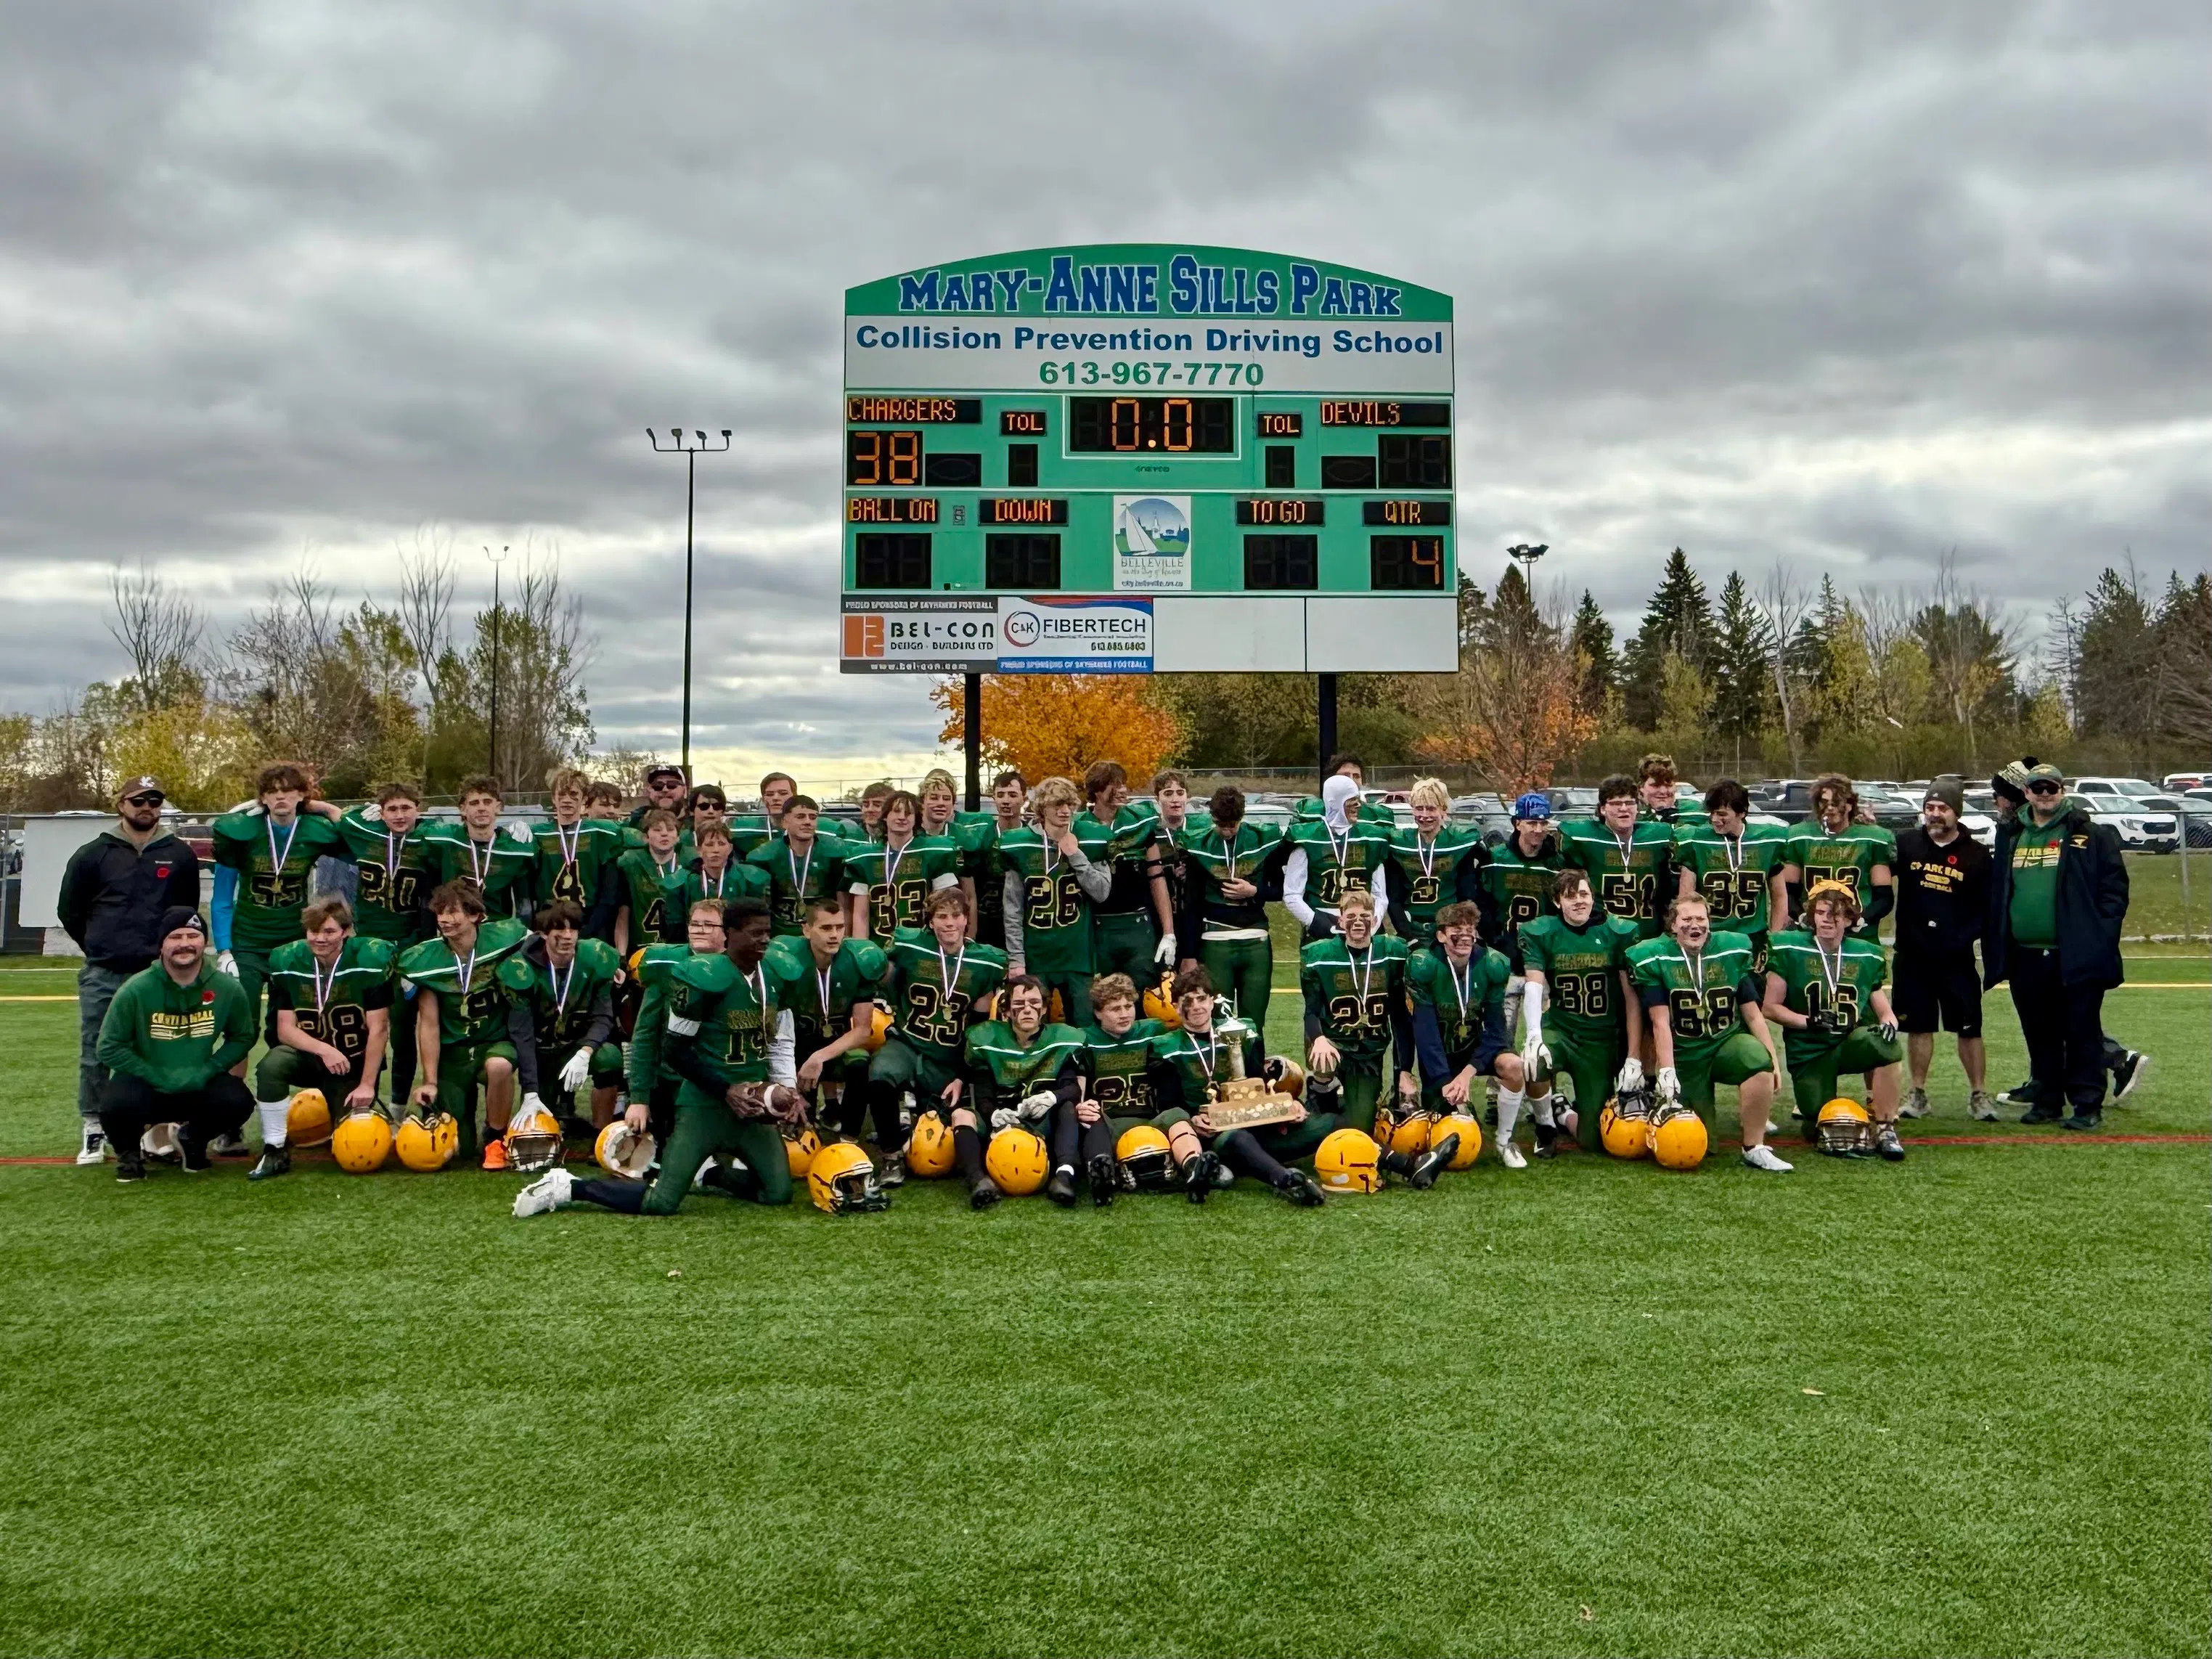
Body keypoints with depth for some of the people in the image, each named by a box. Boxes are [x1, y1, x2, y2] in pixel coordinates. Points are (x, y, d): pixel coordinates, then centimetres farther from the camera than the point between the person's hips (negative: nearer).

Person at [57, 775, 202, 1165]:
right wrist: (102, 949, 14)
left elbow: (187, 912, 16)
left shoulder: (180, 855, 5)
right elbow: (70, 912, 11)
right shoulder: (92, 855, 2)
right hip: (102, 976, 0)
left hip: (159, 974, 0)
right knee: (95, 1055, 4)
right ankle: (93, 1130, 14)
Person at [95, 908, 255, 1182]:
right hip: (145, 1084, -2)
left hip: (199, 1085, 2)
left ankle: (193, 1138, 11)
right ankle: (129, 1151, 5)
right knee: (118, 1104, -35)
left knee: (237, 1101, -27)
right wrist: (158, 1077, -20)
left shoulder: (228, 988, -9)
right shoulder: (136, 990, -15)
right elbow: (110, 1047, -11)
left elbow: (242, 1038, 3)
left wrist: (207, 1070, -14)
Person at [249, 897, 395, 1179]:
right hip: (309, 1054, 2)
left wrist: (367, 1084, -16)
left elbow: (378, 1030, -14)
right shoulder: (287, 961, -7)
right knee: (271, 1066, -31)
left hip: (355, 1063, -2)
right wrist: (324, 1049, -26)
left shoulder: (371, 960, -17)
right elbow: (286, 1029, -9)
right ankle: (276, 1152, -16)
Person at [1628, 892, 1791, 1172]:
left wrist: (1774, 1058, -3)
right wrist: (1667, 1072, -21)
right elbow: (1661, 1023, -13)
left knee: (1759, 1061, -35)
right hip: (1684, 1054, -2)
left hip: (1728, 1042, 2)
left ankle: (1755, 1150, -19)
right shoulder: (1655, 958, -7)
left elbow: (1753, 1014, 4)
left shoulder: (1732, 951, 1)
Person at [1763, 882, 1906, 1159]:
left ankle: (1885, 1129, -17)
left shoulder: (1866, 956, 7)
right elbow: (1771, 1008, -3)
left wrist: (1888, 1024, -15)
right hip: (1808, 1053, -2)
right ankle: (1812, 1115, 27)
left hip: (1851, 1043, 2)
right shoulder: (1790, 948, -3)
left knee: (1886, 1046, -34)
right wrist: (1810, 1022, -18)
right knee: (1822, 1134, -13)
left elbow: (1885, 1013, 9)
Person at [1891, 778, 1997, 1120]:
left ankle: (1979, 1094, 12)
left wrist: (1964, 937, -11)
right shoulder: (1905, 844, 3)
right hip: (1912, 955, 1)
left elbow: (1987, 907, 1)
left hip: (1957, 958, -1)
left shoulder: (1976, 854, 1)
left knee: (1969, 1028, 1)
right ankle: (1917, 1094, 18)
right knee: (1918, 1026, 9)